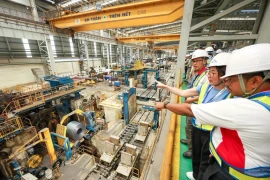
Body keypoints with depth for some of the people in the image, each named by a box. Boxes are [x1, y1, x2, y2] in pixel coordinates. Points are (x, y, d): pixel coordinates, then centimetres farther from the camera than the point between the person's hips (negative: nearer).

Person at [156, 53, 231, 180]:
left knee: (206, 163, 18)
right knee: (196, 155, 29)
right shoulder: (205, 87, -5)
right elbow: (183, 93, -4)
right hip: (197, 128, 6)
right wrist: (164, 86, -8)